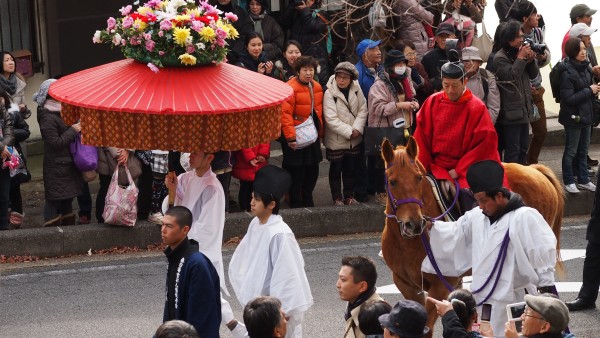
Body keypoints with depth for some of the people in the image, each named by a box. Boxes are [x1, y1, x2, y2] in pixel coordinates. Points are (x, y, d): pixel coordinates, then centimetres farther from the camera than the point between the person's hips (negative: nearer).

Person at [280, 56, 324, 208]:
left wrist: (320, 132, 12)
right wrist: (290, 137, -22)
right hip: (295, 137, -7)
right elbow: (285, 114, -20)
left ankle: (307, 200, 28)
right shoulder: (291, 87, -16)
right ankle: (295, 203, 12)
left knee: (312, 169, 13)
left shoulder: (317, 87, 9)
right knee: (296, 171, 0)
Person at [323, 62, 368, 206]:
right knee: (336, 169, 7)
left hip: (354, 140, 4)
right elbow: (331, 119, -19)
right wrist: (349, 132, -18)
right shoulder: (329, 93, -15)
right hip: (336, 140, -4)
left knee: (350, 168, 14)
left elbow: (362, 110, -3)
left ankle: (349, 196, 25)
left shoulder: (356, 90, -3)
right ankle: (337, 198, 17)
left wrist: (357, 129, -16)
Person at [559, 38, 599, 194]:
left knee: (583, 150, 16)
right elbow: (568, 98, -23)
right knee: (571, 151, 5)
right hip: (573, 117, -7)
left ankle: (583, 180, 26)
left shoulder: (586, 68, 3)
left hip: (586, 115, 7)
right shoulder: (567, 73, -20)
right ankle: (568, 181, 16)